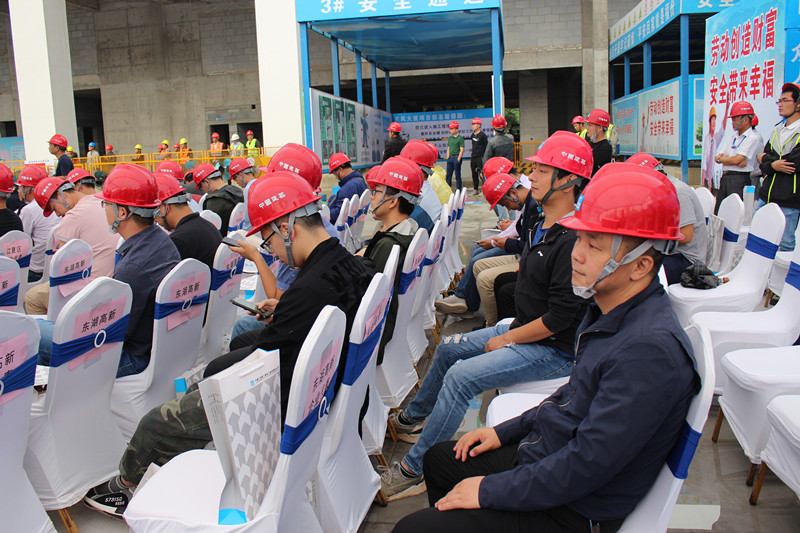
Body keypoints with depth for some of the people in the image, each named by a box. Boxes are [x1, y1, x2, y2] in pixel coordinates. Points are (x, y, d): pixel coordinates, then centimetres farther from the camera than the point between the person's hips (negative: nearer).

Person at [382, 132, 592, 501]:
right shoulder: (541, 227, 6)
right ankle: (413, 419, 36)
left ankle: (413, 470, -10)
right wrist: (507, 332, 8)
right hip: (524, 330, 10)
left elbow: (560, 316, -26)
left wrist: (505, 340, -16)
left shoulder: (572, 239, -25)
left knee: (460, 376, -22)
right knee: (448, 348, 15)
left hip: (552, 350, -10)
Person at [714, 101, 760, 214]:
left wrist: (720, 158, 2)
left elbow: (736, 160, -16)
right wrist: (737, 162, -8)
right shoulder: (734, 137, 17)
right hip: (725, 178, 8)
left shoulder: (752, 138, -7)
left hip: (739, 180, -8)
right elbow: (719, 156, 10)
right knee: (718, 213, 6)